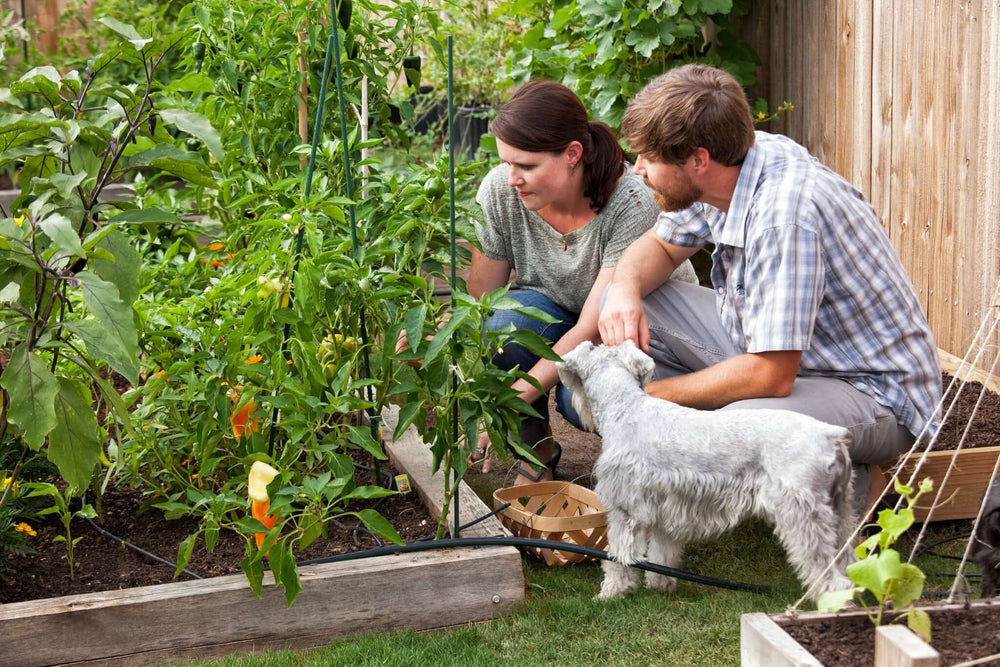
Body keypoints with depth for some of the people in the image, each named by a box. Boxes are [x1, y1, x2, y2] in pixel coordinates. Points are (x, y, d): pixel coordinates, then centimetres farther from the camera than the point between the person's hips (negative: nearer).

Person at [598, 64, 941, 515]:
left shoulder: (784, 211, -33)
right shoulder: (724, 167, -7)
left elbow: (770, 375, -32)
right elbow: (661, 245, 12)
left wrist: (649, 395, -19)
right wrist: (625, 288, -13)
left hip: (872, 391, -8)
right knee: (629, 306, -2)